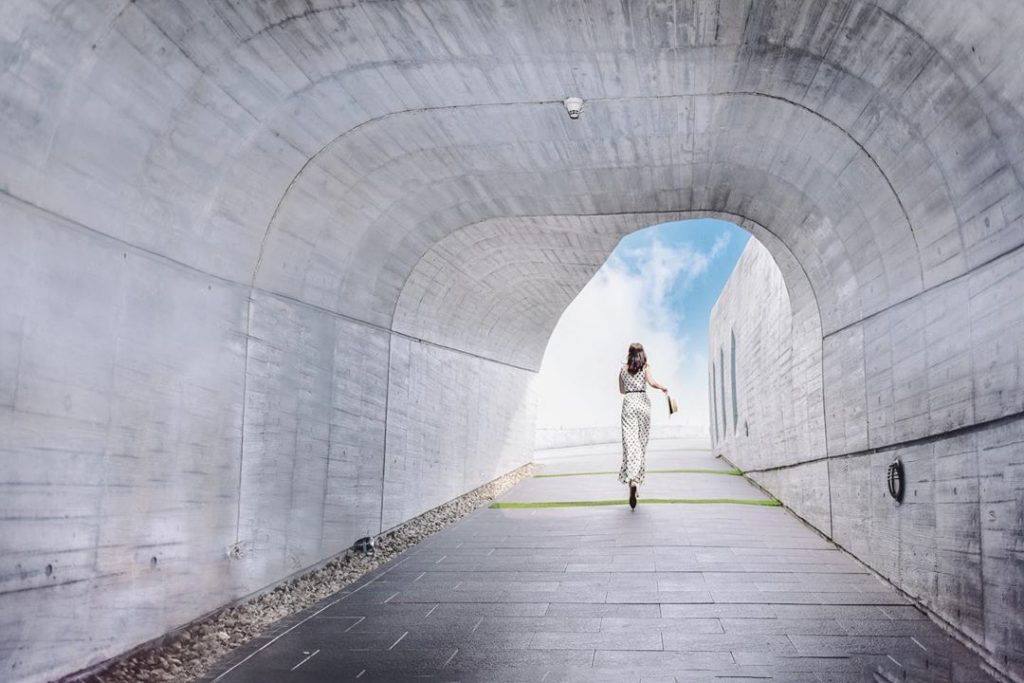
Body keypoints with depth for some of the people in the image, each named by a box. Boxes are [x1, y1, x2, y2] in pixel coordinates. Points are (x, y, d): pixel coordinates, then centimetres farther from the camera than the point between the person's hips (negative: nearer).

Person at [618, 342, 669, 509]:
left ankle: (632, 479, -28)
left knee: (630, 442, -8)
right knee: (641, 442, 12)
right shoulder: (645, 367, 2)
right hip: (643, 403, -1)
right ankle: (637, 478, 14)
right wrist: (664, 388, 3)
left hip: (628, 404, 1)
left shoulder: (623, 369, 9)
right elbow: (651, 382, -14)